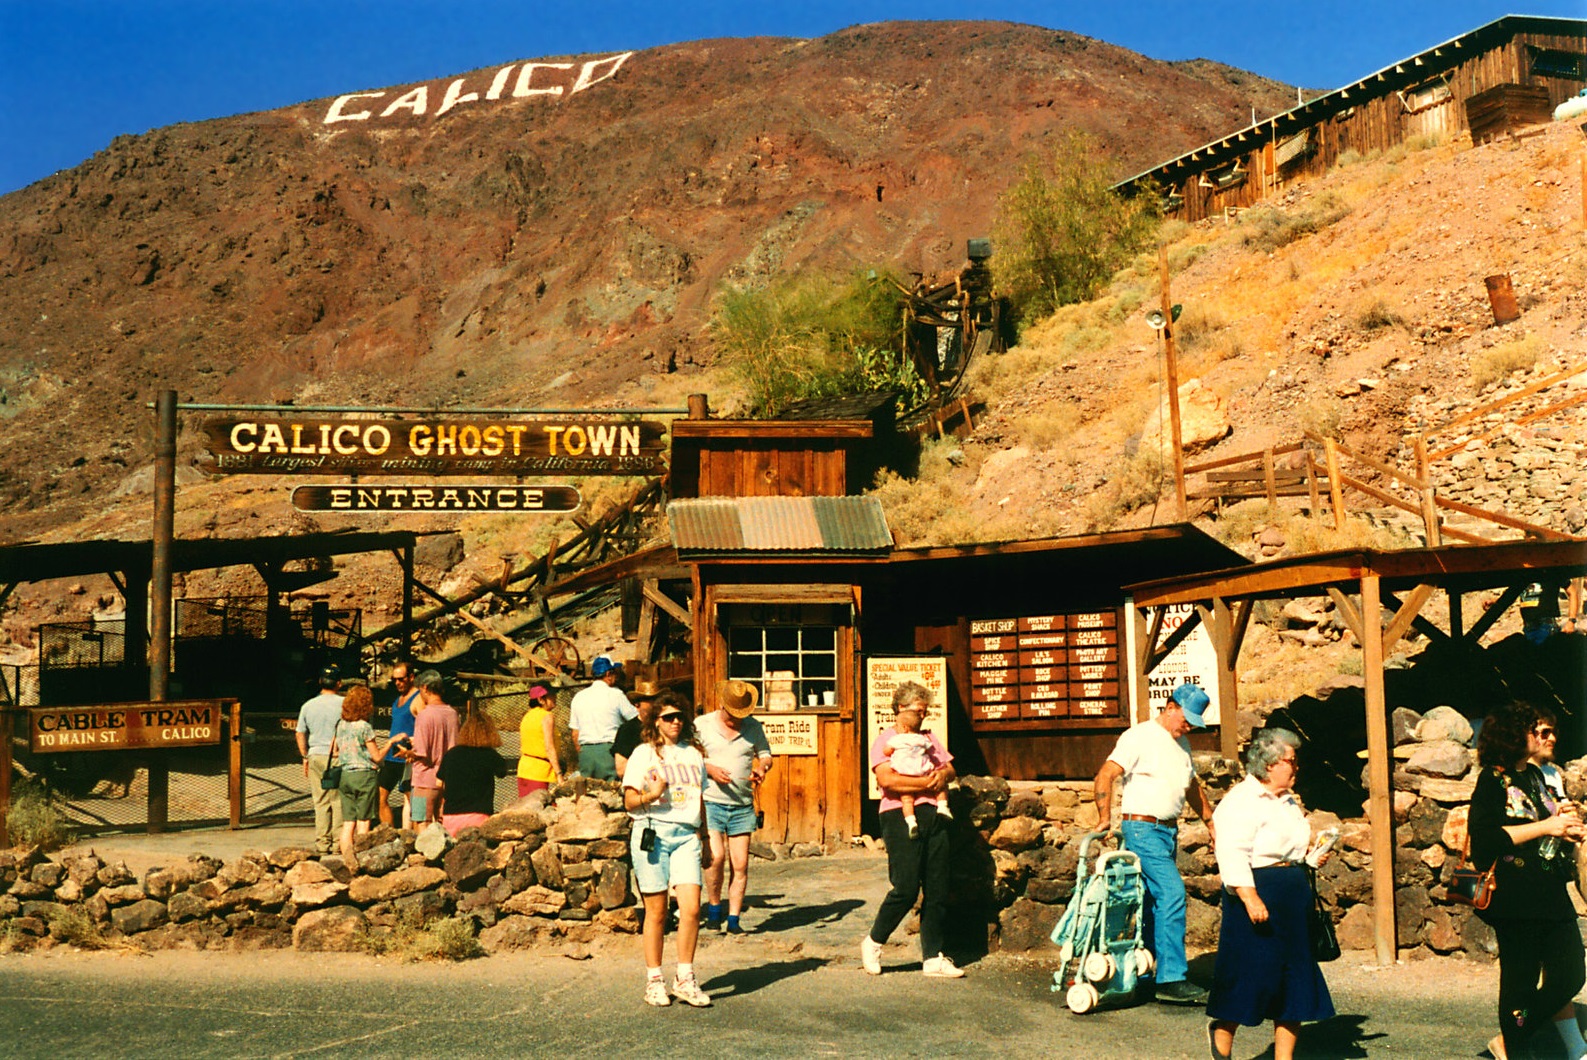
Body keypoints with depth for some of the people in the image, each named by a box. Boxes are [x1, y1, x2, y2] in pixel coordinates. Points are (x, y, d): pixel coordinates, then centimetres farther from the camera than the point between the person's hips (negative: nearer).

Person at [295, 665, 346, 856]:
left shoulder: (307, 706, 6)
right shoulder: (344, 704, -6)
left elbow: (300, 734, 12)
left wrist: (305, 757, 20)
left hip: (316, 756, 4)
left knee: (321, 802, 7)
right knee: (339, 801, 2)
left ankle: (322, 844, 8)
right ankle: (339, 843, 2)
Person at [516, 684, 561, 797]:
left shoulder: (527, 716, 14)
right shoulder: (546, 716, -10)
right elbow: (549, 748, -16)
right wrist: (559, 773, -16)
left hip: (523, 767, 8)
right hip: (539, 770, -8)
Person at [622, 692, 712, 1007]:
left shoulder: (693, 754, 18)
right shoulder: (644, 753, 6)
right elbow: (629, 802, 3)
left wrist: (705, 838, 18)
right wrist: (650, 796, -17)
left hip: (687, 834, 3)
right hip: (653, 832, -3)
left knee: (691, 908, -9)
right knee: (656, 912, -1)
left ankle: (684, 978, 3)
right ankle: (654, 981, 11)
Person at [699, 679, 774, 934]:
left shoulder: (754, 727, 8)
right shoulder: (702, 725, 2)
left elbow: (765, 755, 16)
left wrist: (762, 768, -7)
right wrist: (710, 769, -13)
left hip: (742, 806, 2)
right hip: (711, 801, -2)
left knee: (740, 864, -1)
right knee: (716, 856, -17)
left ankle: (734, 919, 9)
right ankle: (714, 907, 7)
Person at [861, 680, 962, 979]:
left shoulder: (927, 738, 21)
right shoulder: (885, 739, -1)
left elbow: (950, 767, 23)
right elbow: (887, 779, -16)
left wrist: (943, 774, -1)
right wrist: (926, 783, -11)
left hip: (930, 814, 7)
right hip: (900, 816, -7)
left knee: (937, 890, 4)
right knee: (906, 887, -12)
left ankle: (933, 958, 10)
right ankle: (873, 942, 9)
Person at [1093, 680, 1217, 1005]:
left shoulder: (1181, 744, 18)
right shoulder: (1139, 737, -8)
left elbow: (1193, 787, 30)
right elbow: (1105, 775, -14)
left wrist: (1212, 823, 30)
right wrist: (1105, 817, -22)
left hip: (1168, 831, 8)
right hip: (1142, 829, -8)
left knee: (1154, 903, 8)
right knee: (1172, 893, -17)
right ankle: (1172, 979, -17)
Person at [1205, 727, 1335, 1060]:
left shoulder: (1287, 801, 17)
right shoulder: (1241, 801, -13)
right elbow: (1233, 854, -21)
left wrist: (1310, 855, 11)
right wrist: (1250, 898, -27)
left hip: (1293, 901, 9)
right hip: (1257, 895, -9)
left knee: (1296, 979, 8)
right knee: (1250, 975, -3)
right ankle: (1221, 1033, 20)